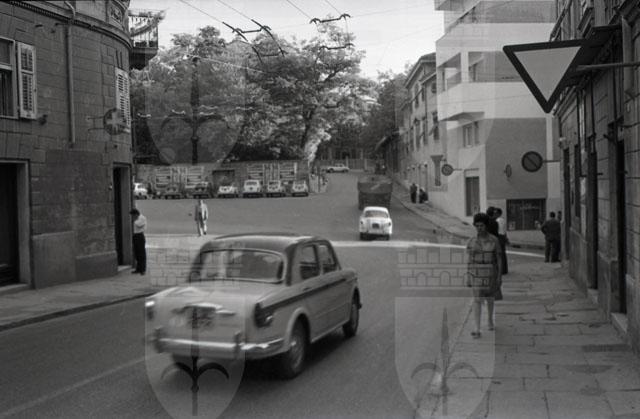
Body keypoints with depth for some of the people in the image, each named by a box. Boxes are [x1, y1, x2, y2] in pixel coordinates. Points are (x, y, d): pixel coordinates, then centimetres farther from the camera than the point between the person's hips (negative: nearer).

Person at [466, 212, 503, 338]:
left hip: (490, 273, 0)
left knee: (490, 298, 17)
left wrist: (500, 276, -7)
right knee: (477, 300, -9)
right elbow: (469, 260, 1)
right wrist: (468, 278, 0)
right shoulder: (471, 242, -3)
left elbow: (499, 258, -5)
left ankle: (490, 319, 44)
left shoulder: (494, 240, -7)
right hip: (477, 274, 0)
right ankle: (477, 329, -11)